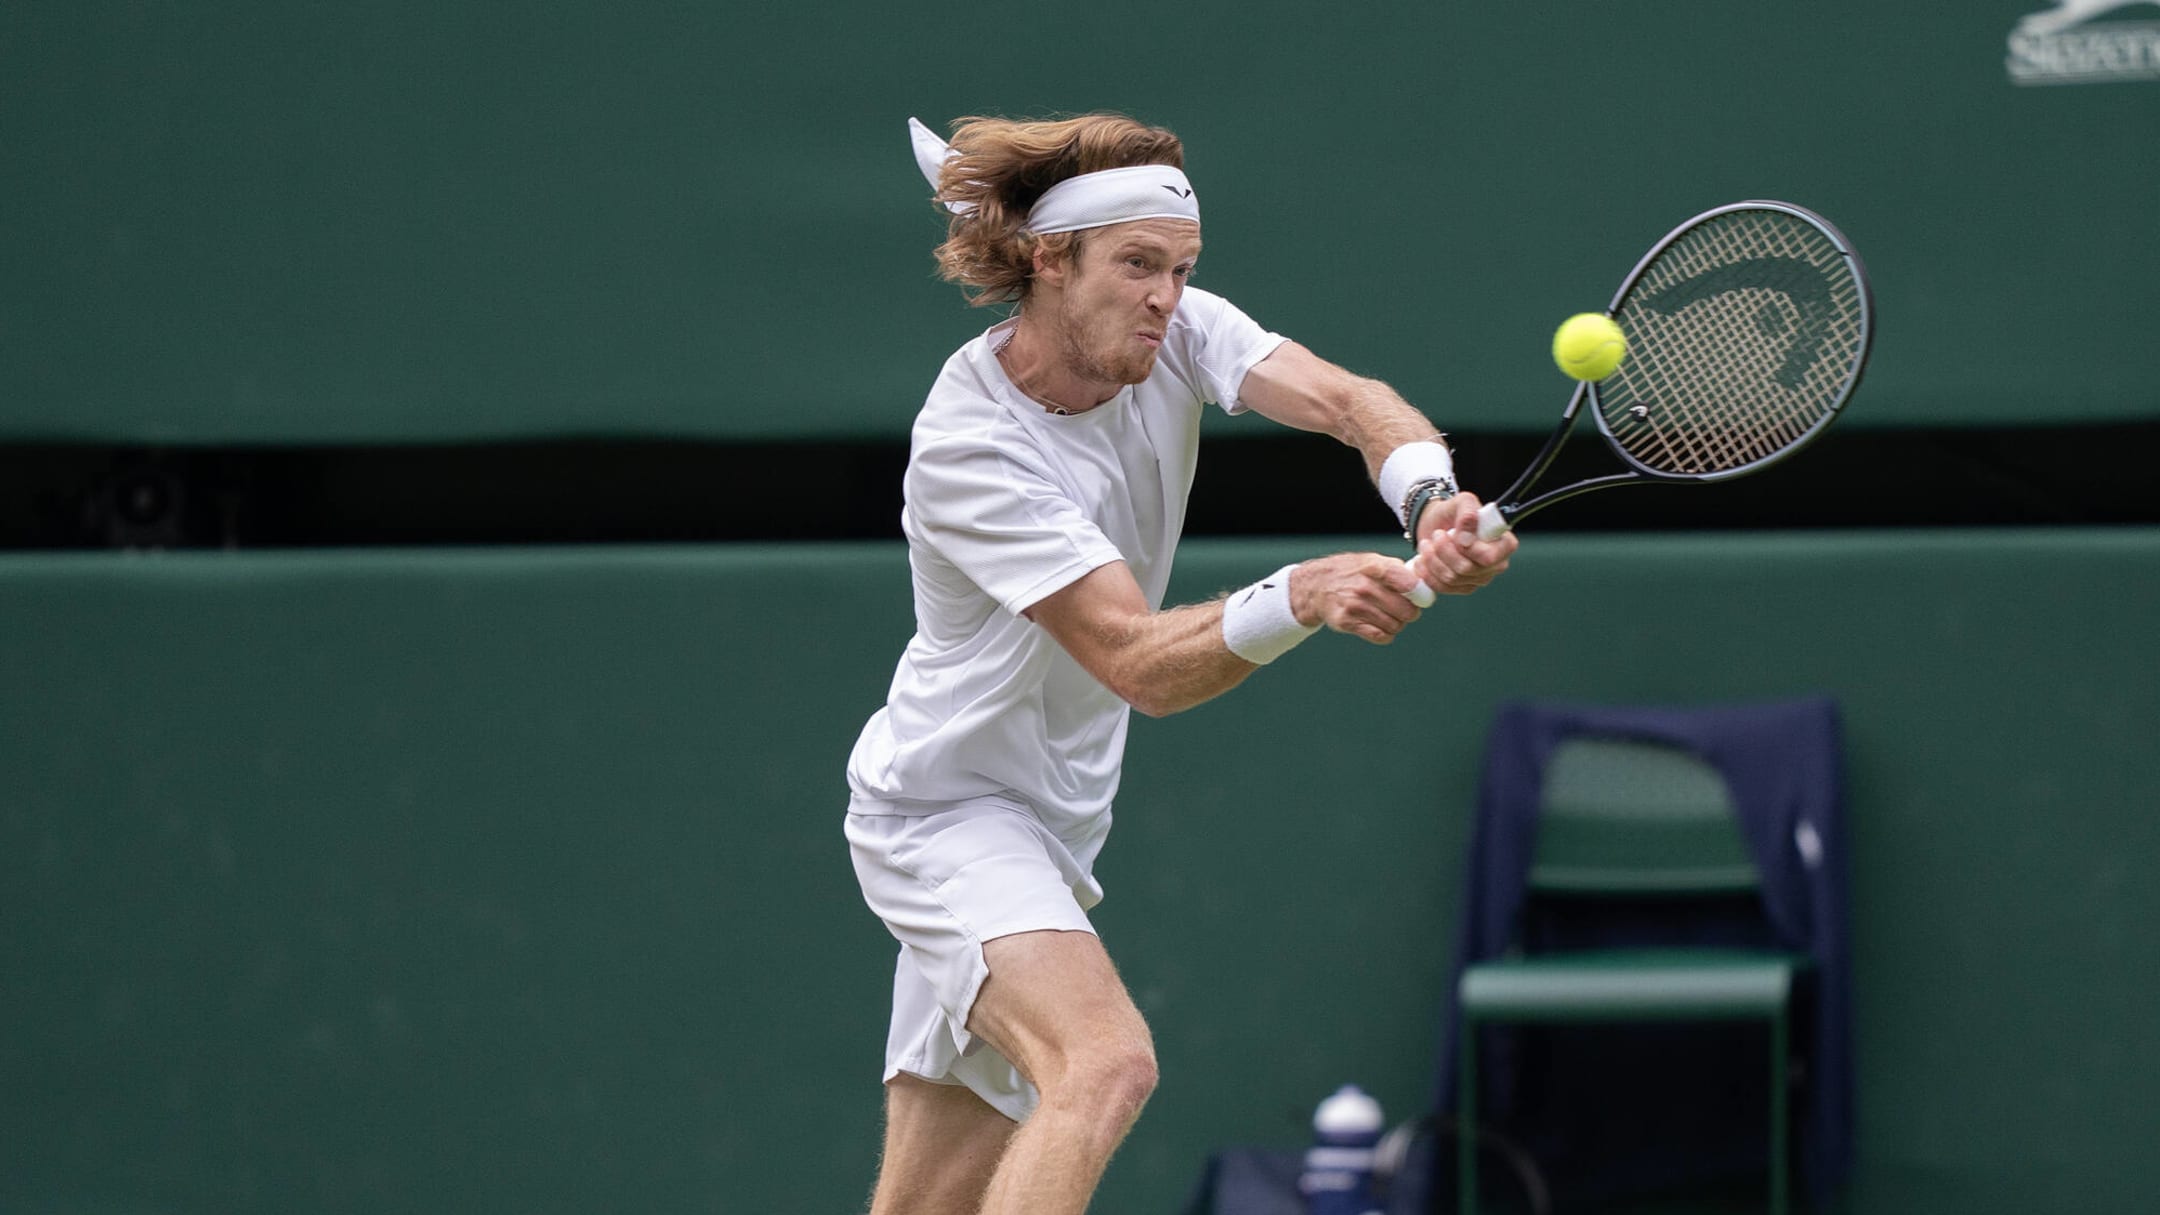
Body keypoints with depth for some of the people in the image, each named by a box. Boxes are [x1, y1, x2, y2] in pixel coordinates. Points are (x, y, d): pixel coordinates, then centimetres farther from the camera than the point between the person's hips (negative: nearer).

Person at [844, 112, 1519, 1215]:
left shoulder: (1178, 334, -4)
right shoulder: (968, 447, -24)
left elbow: (1344, 402, -20)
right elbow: (1138, 665, -30)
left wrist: (1432, 504, -42)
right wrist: (1301, 597, -46)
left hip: (1052, 826, 7)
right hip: (946, 805, -7)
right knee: (1104, 1062, -31)